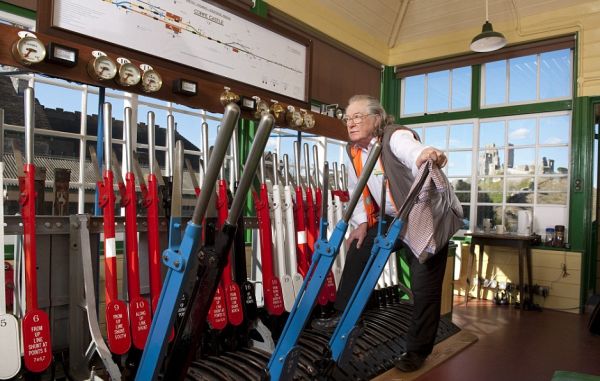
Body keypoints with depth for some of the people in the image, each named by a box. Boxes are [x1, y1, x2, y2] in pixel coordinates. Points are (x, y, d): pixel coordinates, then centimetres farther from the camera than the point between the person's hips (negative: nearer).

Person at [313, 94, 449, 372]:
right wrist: (361, 222, 2)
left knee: (424, 286, -7)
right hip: (392, 220, 8)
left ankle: (417, 351, 12)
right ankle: (344, 316, 29)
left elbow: (411, 150, -48)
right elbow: (357, 189, 11)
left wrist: (424, 155, -71)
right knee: (358, 251, 12)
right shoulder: (354, 150, 1)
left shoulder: (396, 136, -23)